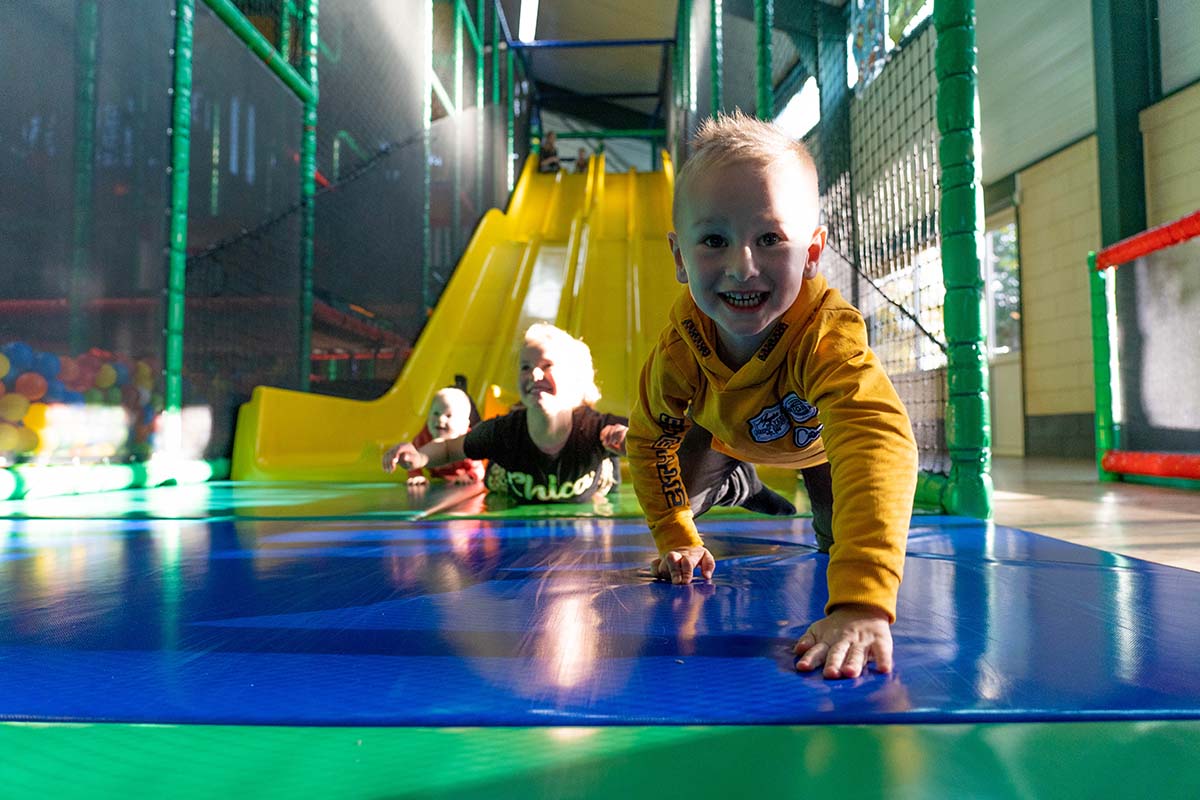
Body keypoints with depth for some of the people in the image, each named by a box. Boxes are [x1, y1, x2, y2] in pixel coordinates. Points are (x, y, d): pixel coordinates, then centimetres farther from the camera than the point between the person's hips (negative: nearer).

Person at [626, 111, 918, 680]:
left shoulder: (828, 335, -49)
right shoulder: (679, 350, -36)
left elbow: (879, 443, -65)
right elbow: (648, 440, -16)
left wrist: (861, 603, -77)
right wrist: (678, 539, -19)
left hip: (817, 437, -2)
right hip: (722, 431, 2)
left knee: (840, 539, -7)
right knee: (677, 492, 0)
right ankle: (733, 482, 35)